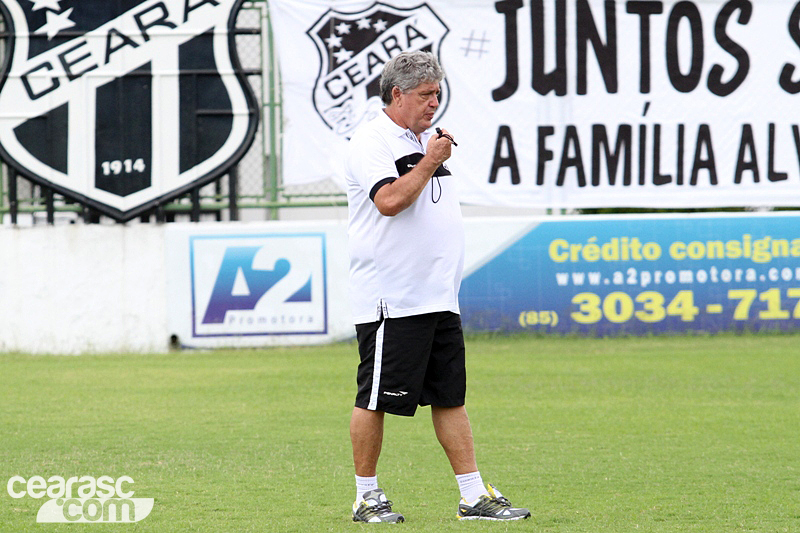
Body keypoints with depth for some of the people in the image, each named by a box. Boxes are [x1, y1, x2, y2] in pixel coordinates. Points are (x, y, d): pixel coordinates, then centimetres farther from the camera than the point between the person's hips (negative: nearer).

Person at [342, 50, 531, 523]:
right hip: (391, 301, -8)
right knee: (376, 400, -3)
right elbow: (390, 200, -24)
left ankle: (474, 496, 8)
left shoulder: (428, 139, 18)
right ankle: (367, 497, 6)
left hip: (439, 298, 8)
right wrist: (430, 163, -15)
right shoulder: (371, 142, -9)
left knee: (451, 398, 7)